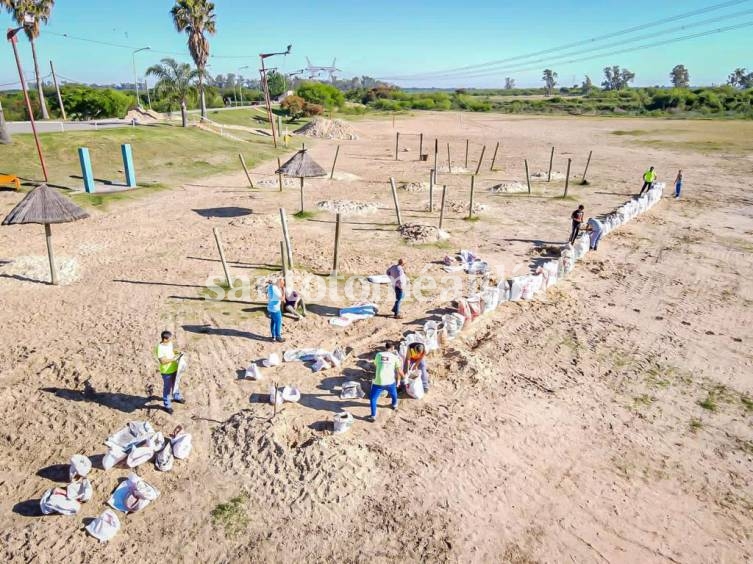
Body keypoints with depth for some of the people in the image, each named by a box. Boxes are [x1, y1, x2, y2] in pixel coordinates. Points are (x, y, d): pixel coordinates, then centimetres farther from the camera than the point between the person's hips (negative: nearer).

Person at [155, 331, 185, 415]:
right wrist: (173, 359, -32)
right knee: (167, 388, 9)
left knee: (175, 384, 28)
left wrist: (177, 352, -2)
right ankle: (167, 405, 25)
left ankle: (176, 397, 52)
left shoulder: (170, 343, -6)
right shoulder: (160, 348, -29)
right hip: (166, 372, -8)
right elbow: (162, 361, -31)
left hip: (174, 369, 8)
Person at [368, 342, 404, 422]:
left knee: (373, 398, 16)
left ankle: (373, 416, 12)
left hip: (378, 382, -1)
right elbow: (399, 371, 6)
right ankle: (395, 405, 57)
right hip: (390, 381, 2)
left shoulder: (378, 354, 4)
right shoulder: (395, 357, 3)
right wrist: (403, 377, 25)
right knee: (393, 393, 34)